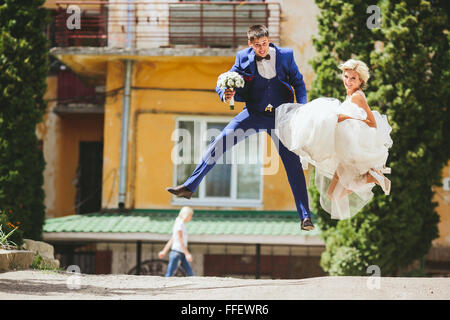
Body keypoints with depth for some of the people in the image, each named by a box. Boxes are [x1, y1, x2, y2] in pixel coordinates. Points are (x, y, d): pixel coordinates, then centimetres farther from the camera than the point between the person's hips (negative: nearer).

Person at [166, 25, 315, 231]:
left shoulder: (285, 55, -5)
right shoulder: (244, 58, -4)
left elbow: (298, 82, 5)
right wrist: (226, 94, -27)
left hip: (281, 116, -1)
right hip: (254, 113, 1)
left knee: (293, 164, -5)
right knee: (220, 142, -10)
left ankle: (305, 216, 0)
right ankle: (189, 187, -4)